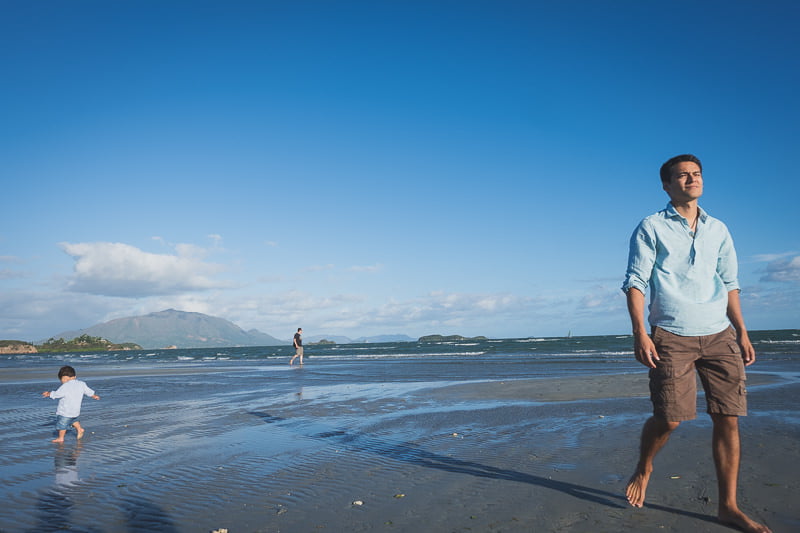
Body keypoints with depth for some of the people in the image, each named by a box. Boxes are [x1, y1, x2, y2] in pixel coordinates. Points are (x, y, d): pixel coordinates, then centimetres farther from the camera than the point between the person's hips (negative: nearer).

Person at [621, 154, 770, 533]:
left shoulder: (719, 230, 16)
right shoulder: (651, 228, 2)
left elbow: (730, 284, 19)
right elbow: (635, 282, -4)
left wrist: (742, 332, 11)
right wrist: (639, 333, -14)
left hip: (720, 335, 4)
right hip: (672, 337, -4)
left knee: (728, 419, -1)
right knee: (668, 419, -6)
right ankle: (643, 468, 25)